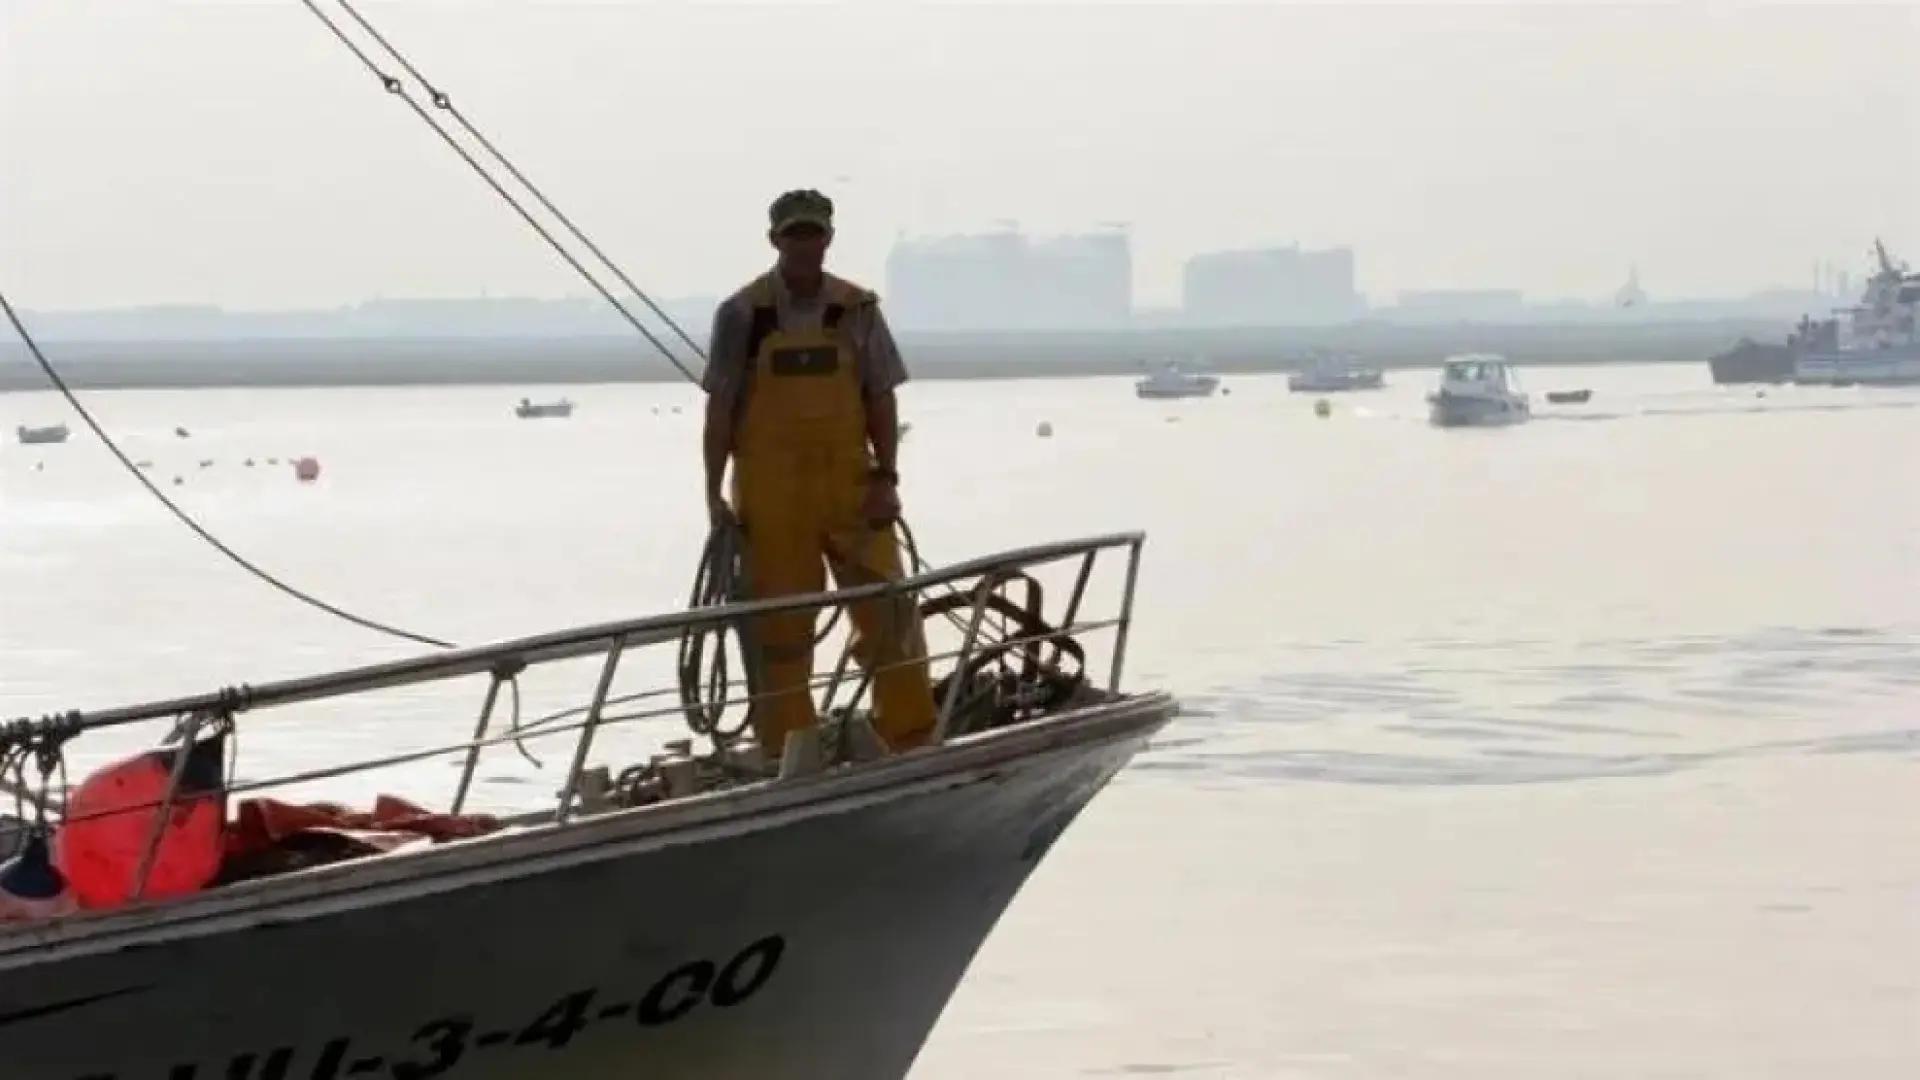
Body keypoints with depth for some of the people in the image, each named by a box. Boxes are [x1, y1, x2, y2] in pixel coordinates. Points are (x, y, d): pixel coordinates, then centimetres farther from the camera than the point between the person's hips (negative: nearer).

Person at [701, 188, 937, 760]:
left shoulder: (858, 309, 4)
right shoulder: (742, 314, -1)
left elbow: (881, 399, 7)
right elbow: (720, 408, 1)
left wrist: (886, 477, -2)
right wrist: (714, 493, -3)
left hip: (850, 482, 1)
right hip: (769, 491, -1)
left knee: (888, 607, -4)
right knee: (779, 624, 4)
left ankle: (915, 740, 4)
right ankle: (786, 751, 12)